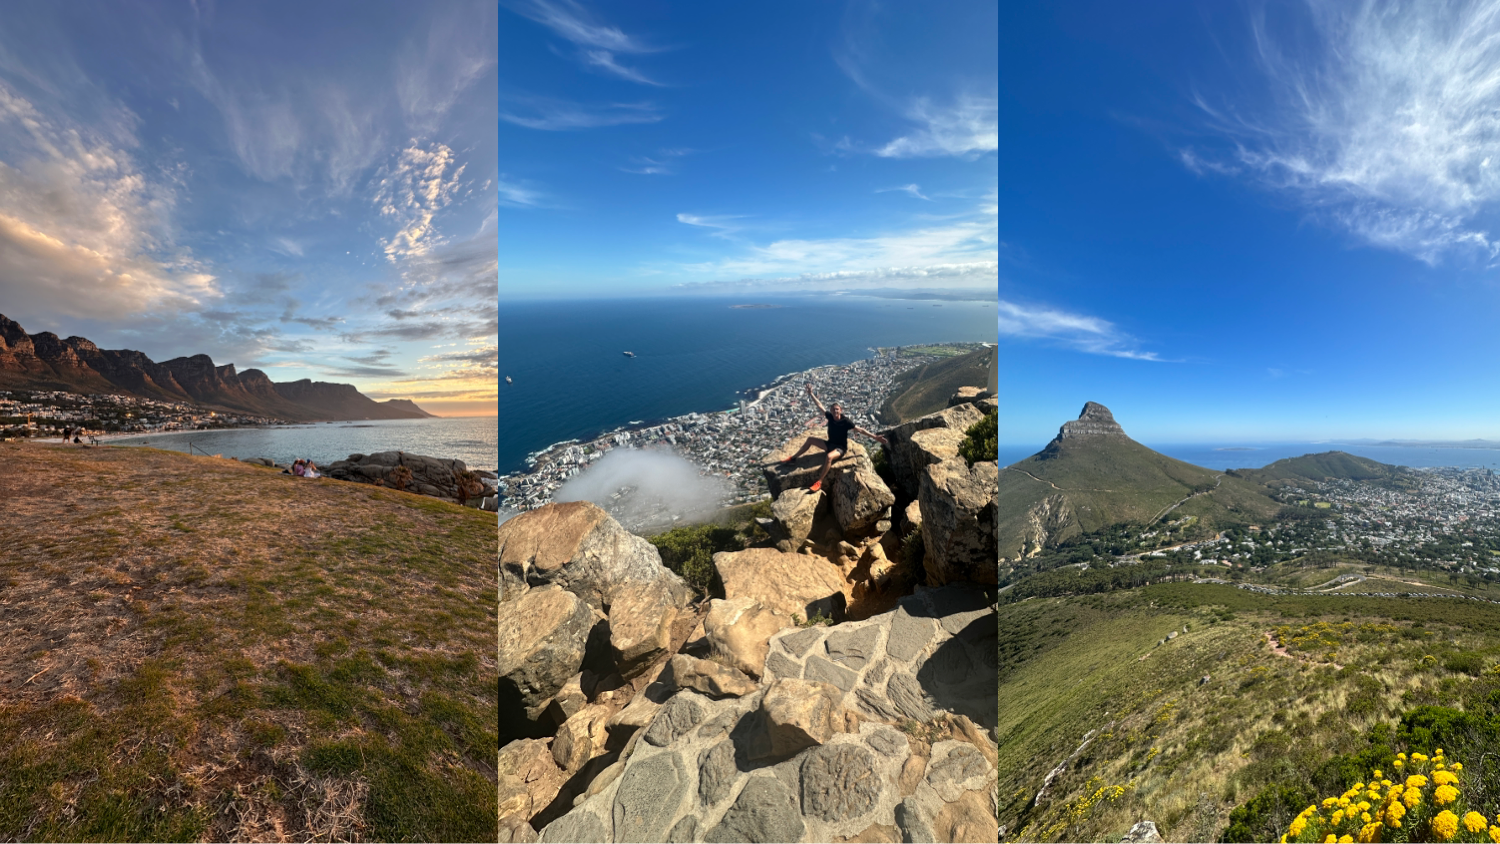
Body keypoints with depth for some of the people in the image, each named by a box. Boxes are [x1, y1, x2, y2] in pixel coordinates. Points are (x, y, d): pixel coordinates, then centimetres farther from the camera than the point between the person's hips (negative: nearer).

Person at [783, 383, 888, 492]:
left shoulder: (846, 421, -21)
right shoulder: (830, 416, -7)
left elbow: (860, 430, -19)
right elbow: (820, 406, 0)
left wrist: (874, 437, -24)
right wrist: (811, 394, 0)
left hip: (840, 448, -7)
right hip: (830, 443, 7)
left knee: (829, 457, -39)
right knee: (810, 439, 6)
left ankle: (819, 482, -33)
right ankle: (793, 458, 19)